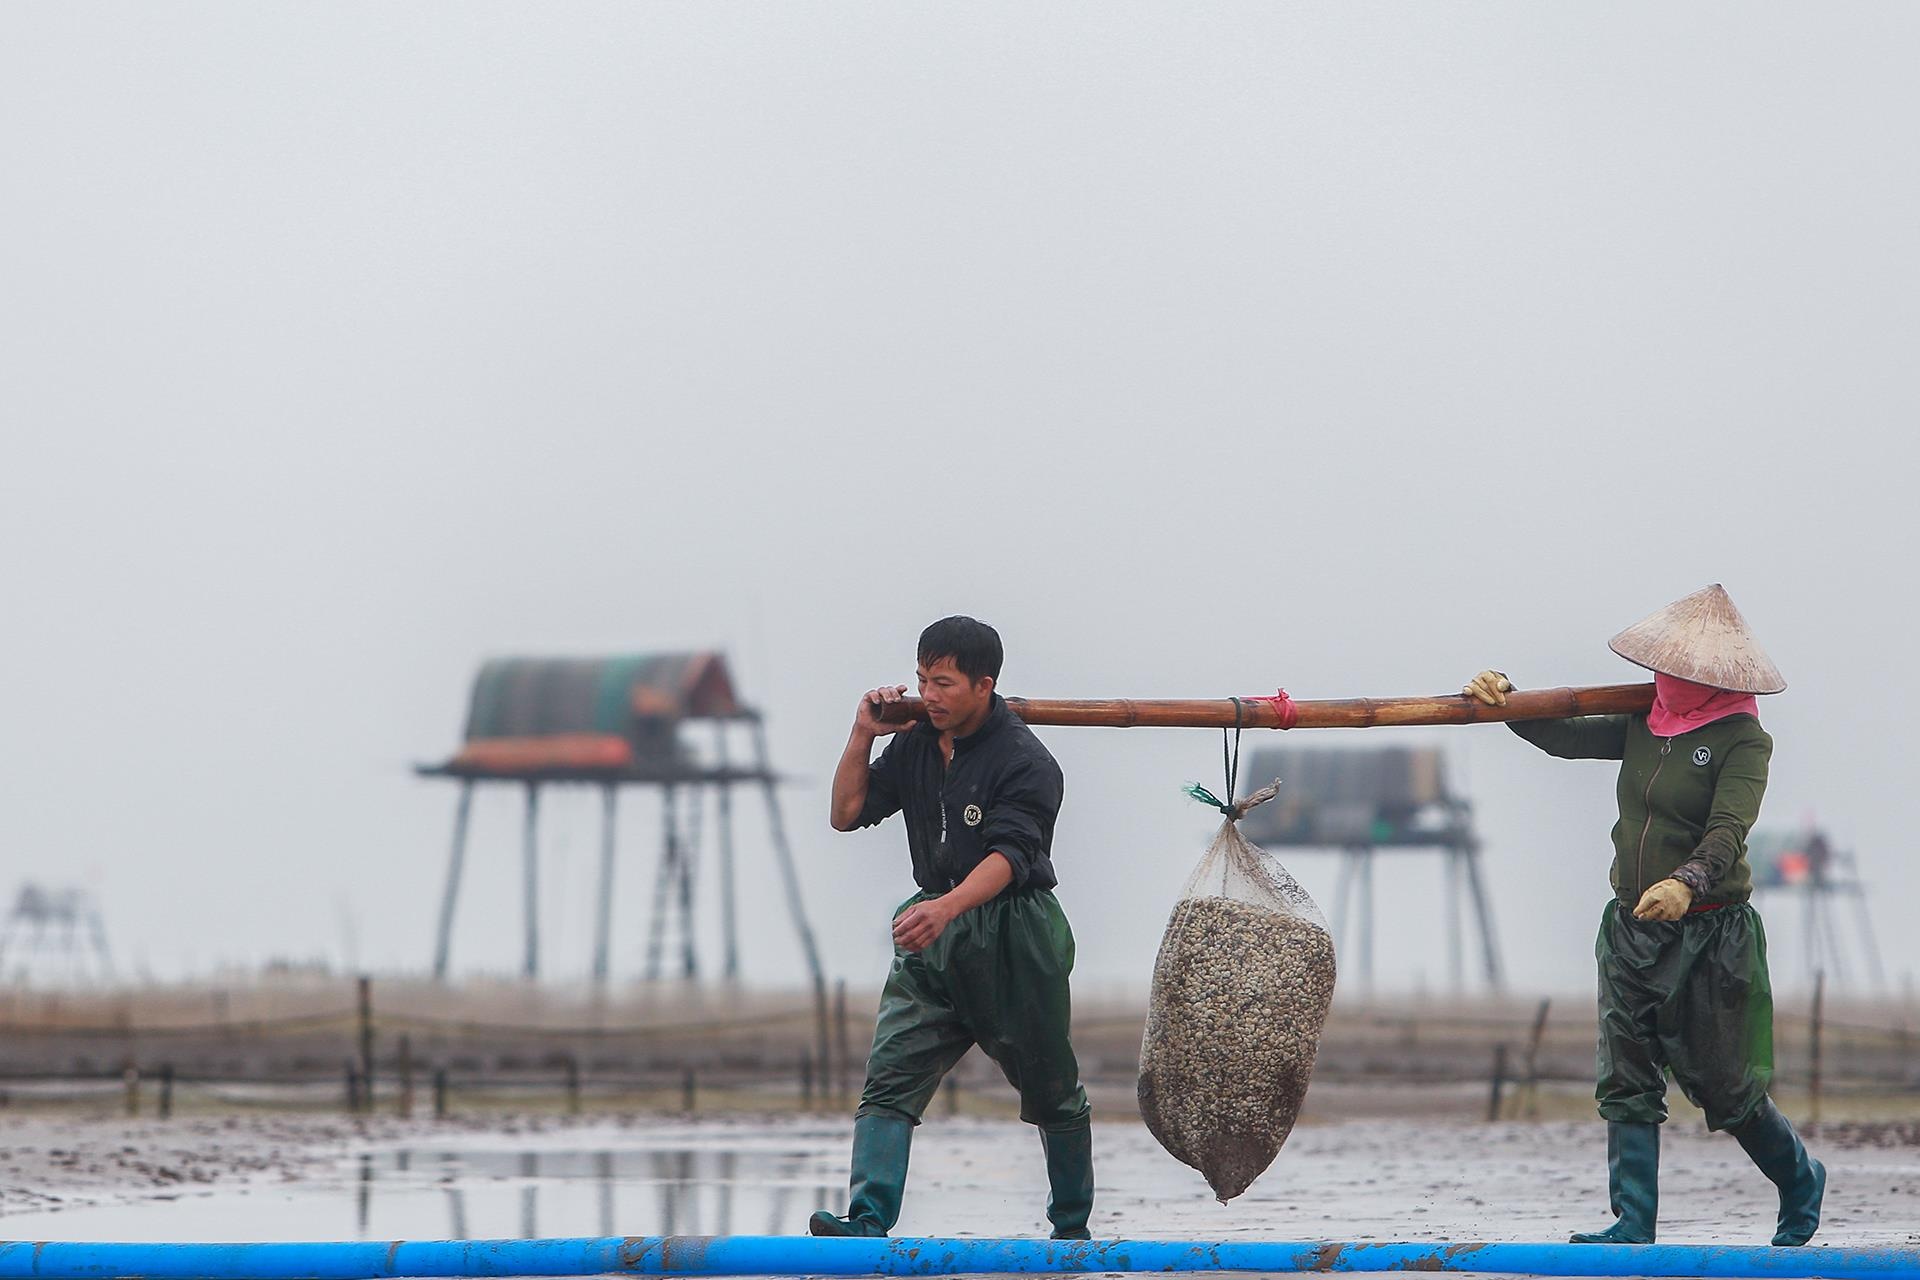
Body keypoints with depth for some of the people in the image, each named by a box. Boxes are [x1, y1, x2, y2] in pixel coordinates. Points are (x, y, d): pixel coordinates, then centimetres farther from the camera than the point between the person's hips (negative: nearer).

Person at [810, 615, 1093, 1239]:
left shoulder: (1025, 762, -13)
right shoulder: (916, 743, 8)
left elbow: (1007, 855, -26)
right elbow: (847, 814, 13)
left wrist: (947, 907, -43)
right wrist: (862, 737, 0)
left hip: (1014, 935, -5)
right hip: (934, 934, 5)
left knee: (1050, 1088, 7)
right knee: (890, 1076, -11)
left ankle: (1072, 1228, 24)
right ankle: (868, 1222, -23)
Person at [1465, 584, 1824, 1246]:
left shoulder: (1742, 739, -10)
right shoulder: (1642, 725, 9)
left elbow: (1728, 829, -23)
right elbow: (1566, 736, 10)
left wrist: (1689, 882, -41)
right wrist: (1505, 700, -7)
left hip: (1710, 935, -6)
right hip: (1632, 929, 6)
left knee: (1724, 1087, 1)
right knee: (1626, 1083, -2)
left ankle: (1800, 1180, 26)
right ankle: (1634, 1225, 0)